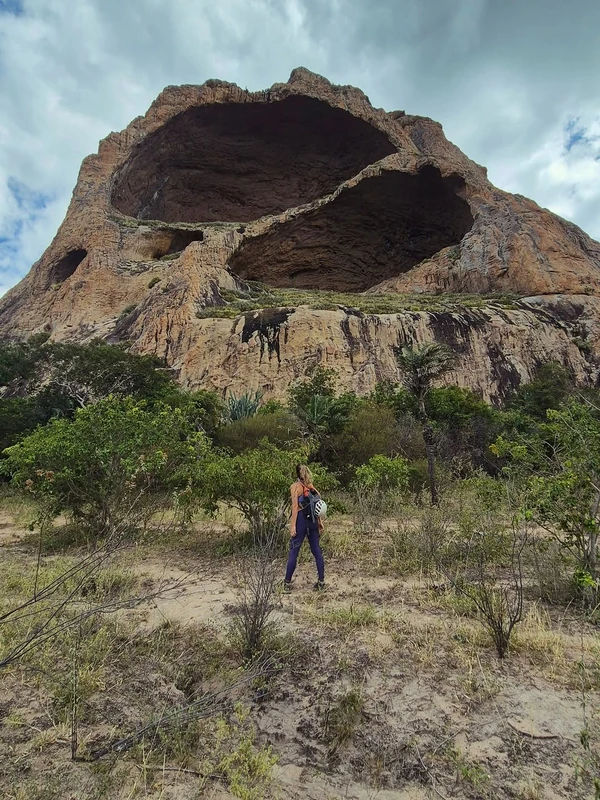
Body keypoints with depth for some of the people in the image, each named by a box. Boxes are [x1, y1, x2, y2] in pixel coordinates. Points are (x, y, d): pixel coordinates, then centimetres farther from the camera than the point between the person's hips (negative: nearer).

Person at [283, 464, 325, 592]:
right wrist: (320, 522, 14)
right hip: (312, 519, 5)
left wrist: (293, 525, -13)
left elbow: (295, 506, -13)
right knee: (316, 550, 10)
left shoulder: (295, 486, -6)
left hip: (301, 519, -5)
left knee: (293, 551, 2)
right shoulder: (311, 486, 9)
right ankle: (321, 581, 15)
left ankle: (287, 583, 7)